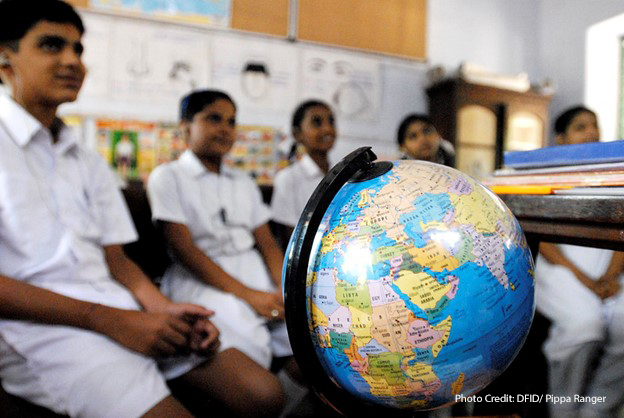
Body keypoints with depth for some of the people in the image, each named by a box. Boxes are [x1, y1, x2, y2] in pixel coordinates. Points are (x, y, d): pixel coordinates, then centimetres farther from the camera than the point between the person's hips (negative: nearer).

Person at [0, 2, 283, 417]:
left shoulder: (90, 162, 20)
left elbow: (115, 259, 14)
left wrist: (164, 308, -5)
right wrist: (108, 320, -16)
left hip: (119, 307, 6)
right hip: (34, 322, -5)